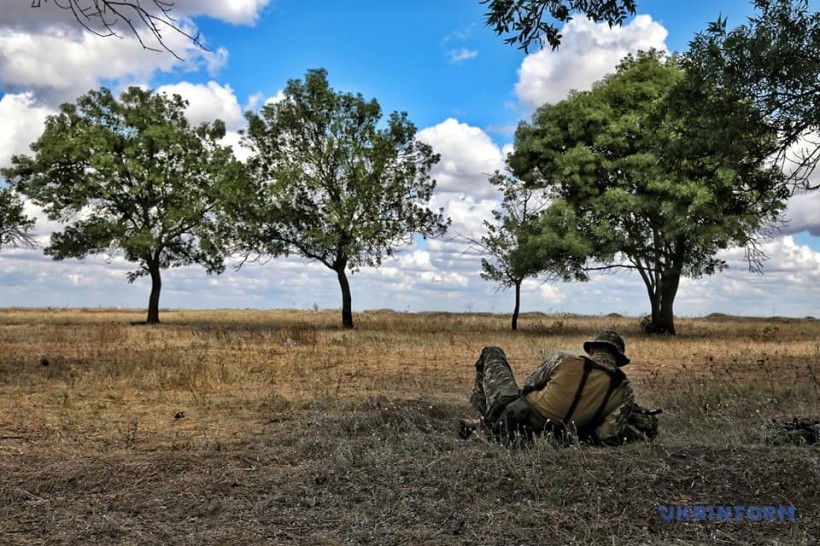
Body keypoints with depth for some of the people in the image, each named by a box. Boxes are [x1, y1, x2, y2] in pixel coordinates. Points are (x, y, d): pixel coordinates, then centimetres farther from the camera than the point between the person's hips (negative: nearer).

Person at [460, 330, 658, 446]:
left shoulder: (564, 360, -11)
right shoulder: (625, 389, -7)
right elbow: (608, 436, -10)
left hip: (510, 418, -2)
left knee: (491, 353, 19)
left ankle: (485, 417, 27)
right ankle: (480, 425, 22)